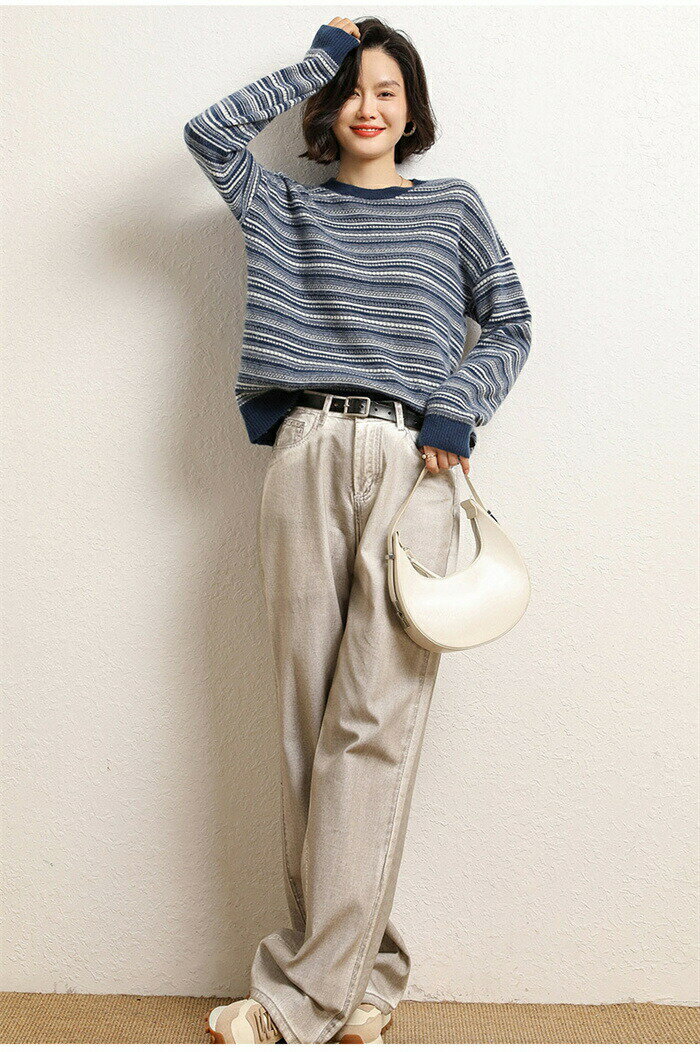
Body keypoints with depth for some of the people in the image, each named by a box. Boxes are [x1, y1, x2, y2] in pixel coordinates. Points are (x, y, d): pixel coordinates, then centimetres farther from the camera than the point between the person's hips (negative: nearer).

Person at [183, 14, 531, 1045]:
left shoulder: (451, 205, 19)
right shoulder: (286, 208, 21)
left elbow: (510, 322, 15)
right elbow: (211, 131, 7)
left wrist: (458, 407, -2)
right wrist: (317, 59, 15)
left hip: (411, 466, -2)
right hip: (307, 457, 2)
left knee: (374, 722, -11)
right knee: (310, 720, -2)